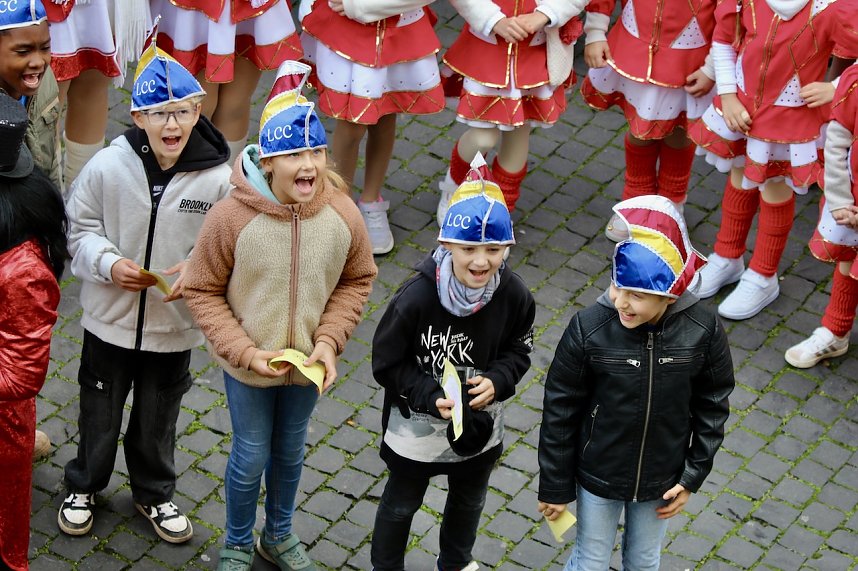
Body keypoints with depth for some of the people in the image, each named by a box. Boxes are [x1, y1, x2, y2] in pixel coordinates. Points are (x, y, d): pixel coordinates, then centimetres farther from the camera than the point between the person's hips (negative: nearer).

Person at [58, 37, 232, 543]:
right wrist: (109, 263, -21)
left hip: (175, 326, 0)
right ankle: (84, 486, 45)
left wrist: (198, 271, -24)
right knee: (99, 412, 20)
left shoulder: (217, 178, -17)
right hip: (110, 319, 0)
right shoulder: (108, 166, -17)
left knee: (159, 419, 21)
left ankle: (154, 493, 46)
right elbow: (80, 229, -4)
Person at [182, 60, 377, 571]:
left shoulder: (343, 215, -18)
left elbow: (357, 280, -1)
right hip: (248, 364, -3)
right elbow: (203, 290, -14)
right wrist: (245, 351, -20)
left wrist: (329, 341, -13)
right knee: (251, 457, 15)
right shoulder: (232, 216, -26)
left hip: (308, 363, 3)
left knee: (291, 452, 24)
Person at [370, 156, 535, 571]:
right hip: (417, 426, -4)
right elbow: (387, 363, -20)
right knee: (401, 504, 22)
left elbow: (518, 351, -3)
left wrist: (497, 381, -22)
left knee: (469, 500, 30)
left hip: (481, 427, 4)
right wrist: (431, 397, -31)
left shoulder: (514, 296, -22)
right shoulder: (416, 298, -32)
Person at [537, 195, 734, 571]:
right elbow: (560, 411, -14)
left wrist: (692, 477, -2)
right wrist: (554, 486, -6)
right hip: (597, 476, -2)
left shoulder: (703, 332, -21)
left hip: (661, 479, 2)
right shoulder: (588, 329, -26)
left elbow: (712, 406, -5)